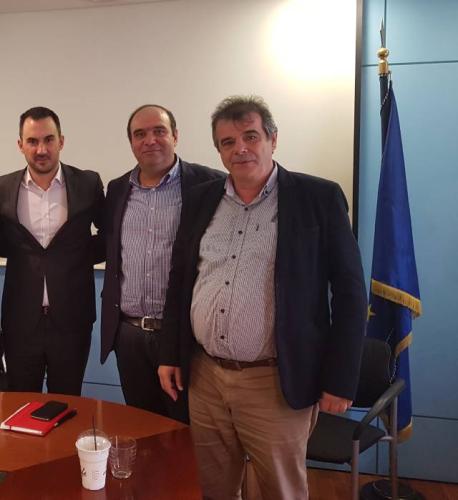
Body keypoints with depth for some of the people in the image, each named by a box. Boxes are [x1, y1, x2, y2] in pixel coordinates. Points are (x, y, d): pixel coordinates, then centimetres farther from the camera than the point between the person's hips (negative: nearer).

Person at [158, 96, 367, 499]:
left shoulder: (319, 197, -7)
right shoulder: (202, 200, 7)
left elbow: (349, 291, -7)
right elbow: (180, 279, 12)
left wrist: (340, 380, -10)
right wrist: (170, 355, 9)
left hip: (276, 383, -4)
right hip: (203, 377, 4)